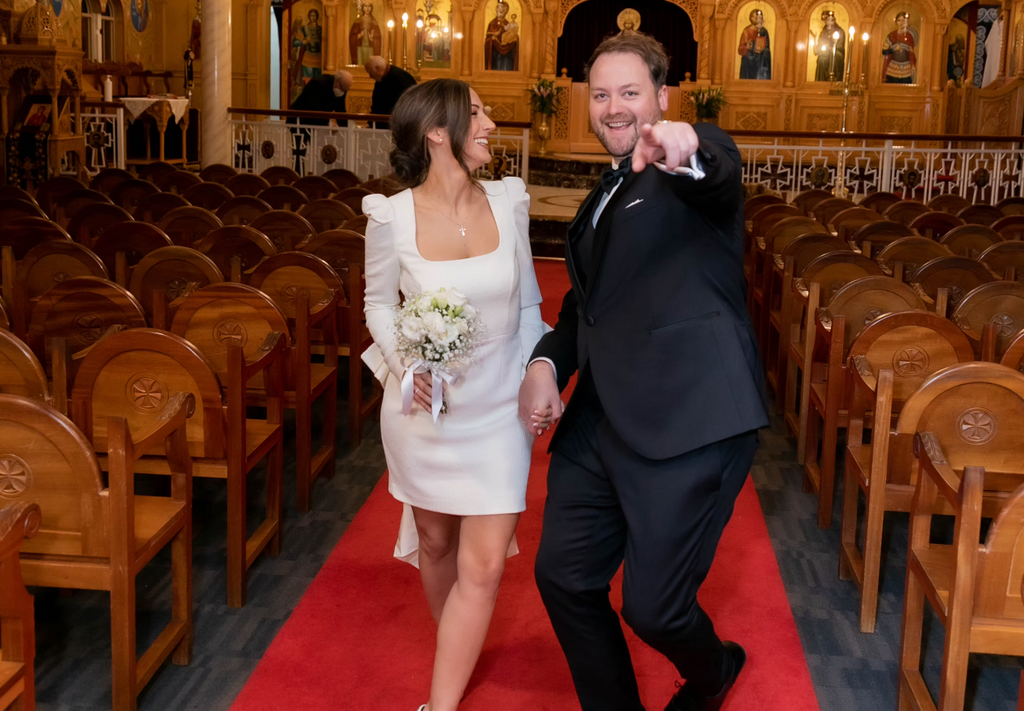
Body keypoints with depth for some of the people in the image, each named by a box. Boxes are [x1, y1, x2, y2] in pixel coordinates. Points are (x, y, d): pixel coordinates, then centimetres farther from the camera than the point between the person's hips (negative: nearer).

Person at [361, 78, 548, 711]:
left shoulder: (509, 202, -8)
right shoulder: (393, 217, -14)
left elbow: (527, 304, 5)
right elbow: (380, 303, 2)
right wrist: (405, 365, -14)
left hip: (499, 410, 1)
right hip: (424, 407, -1)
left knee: (484, 566, -2)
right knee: (435, 543, 19)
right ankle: (457, 653, 46)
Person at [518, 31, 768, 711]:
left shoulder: (703, 156, -3)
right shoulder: (603, 197, 22)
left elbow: (720, 177, -28)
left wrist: (689, 154, -53)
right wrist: (546, 362, 6)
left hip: (687, 422, -8)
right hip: (599, 423, 8)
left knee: (653, 608, -3)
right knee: (563, 577, 9)